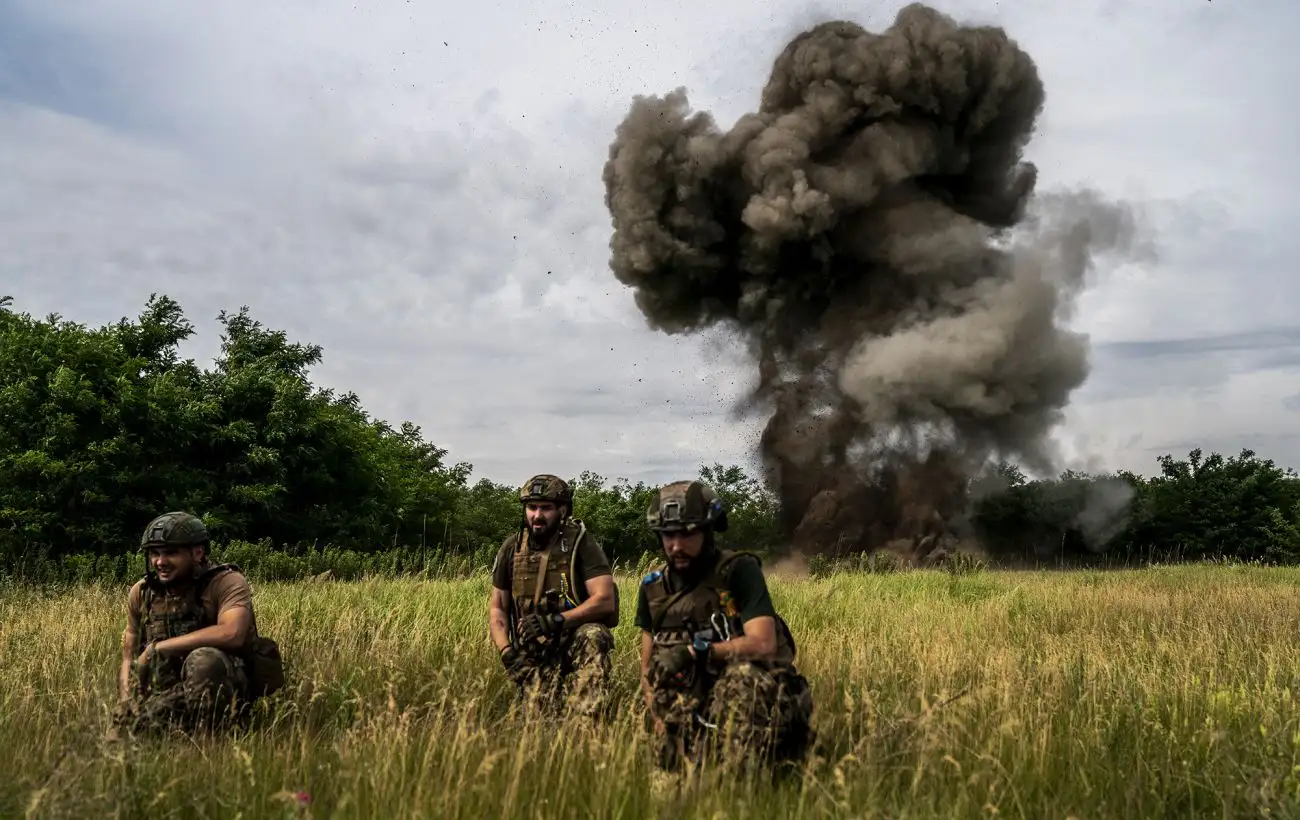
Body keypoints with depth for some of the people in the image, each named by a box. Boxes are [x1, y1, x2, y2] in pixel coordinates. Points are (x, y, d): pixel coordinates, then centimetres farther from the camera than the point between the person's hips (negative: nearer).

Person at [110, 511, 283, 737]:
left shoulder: (226, 582, -13)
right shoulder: (141, 593, 5)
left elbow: (232, 633, -33)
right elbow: (129, 659, 11)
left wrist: (157, 648, -25)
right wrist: (127, 706, -9)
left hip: (225, 690, -5)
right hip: (169, 693, 6)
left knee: (204, 659, -35)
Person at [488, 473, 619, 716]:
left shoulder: (580, 543, -9)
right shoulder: (512, 548, 4)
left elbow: (605, 600, -17)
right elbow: (497, 608, 11)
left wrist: (555, 621, -24)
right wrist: (506, 651, -6)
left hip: (576, 641, -2)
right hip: (531, 653, 2)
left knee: (593, 636, -35)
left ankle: (586, 717, -29)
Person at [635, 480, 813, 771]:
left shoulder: (739, 570, -8)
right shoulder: (654, 588, 9)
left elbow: (763, 644, -19)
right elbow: (648, 667, 12)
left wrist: (697, 650, -19)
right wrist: (659, 723, -4)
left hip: (749, 695, -4)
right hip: (691, 709, 4)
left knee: (744, 673, -36)